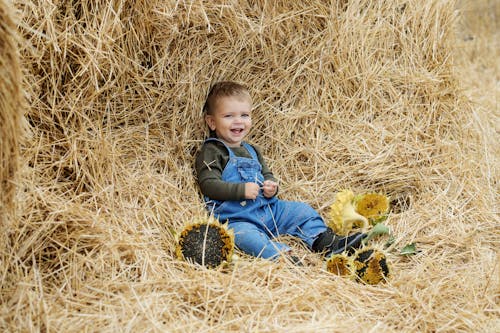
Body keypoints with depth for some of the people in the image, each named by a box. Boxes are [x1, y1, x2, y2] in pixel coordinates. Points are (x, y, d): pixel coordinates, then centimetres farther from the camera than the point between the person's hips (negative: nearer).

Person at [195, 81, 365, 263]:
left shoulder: (251, 151, 21)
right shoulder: (210, 152, -4)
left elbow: (267, 174, 26)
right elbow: (208, 185, -15)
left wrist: (272, 187, 0)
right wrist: (242, 190, -25)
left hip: (268, 209, 8)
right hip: (236, 218, -8)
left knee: (302, 210, 4)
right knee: (243, 234, -38)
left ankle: (326, 242, -3)